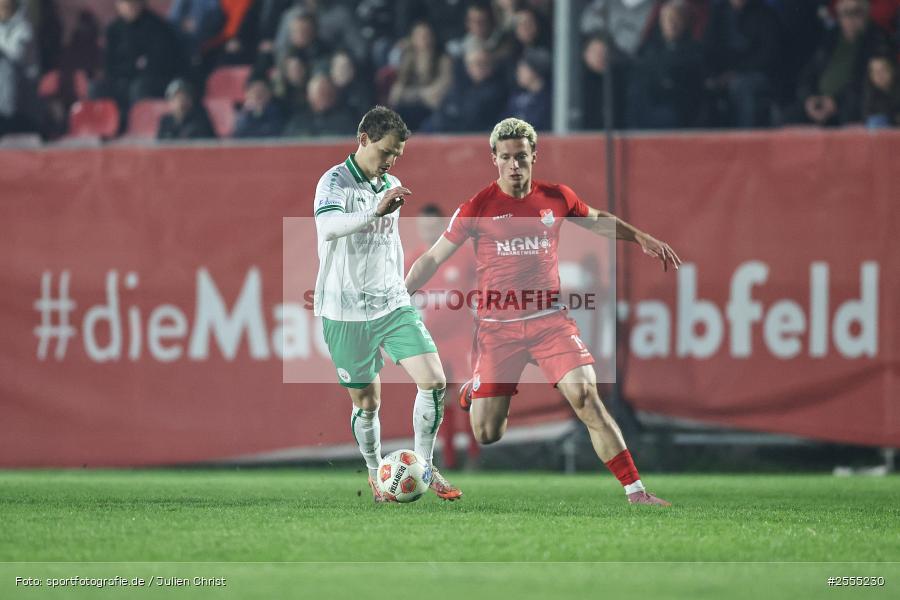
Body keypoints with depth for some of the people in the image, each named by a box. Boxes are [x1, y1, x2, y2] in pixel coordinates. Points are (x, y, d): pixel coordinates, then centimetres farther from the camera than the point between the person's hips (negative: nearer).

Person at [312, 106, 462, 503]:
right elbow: (327, 227, -33)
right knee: (367, 402, 4)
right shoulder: (336, 182, -12)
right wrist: (375, 211, -47)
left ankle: (424, 465, 7)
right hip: (347, 313, -5)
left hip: (393, 306, 5)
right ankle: (375, 475, 25)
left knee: (434, 381, -9)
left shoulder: (392, 186, 12)